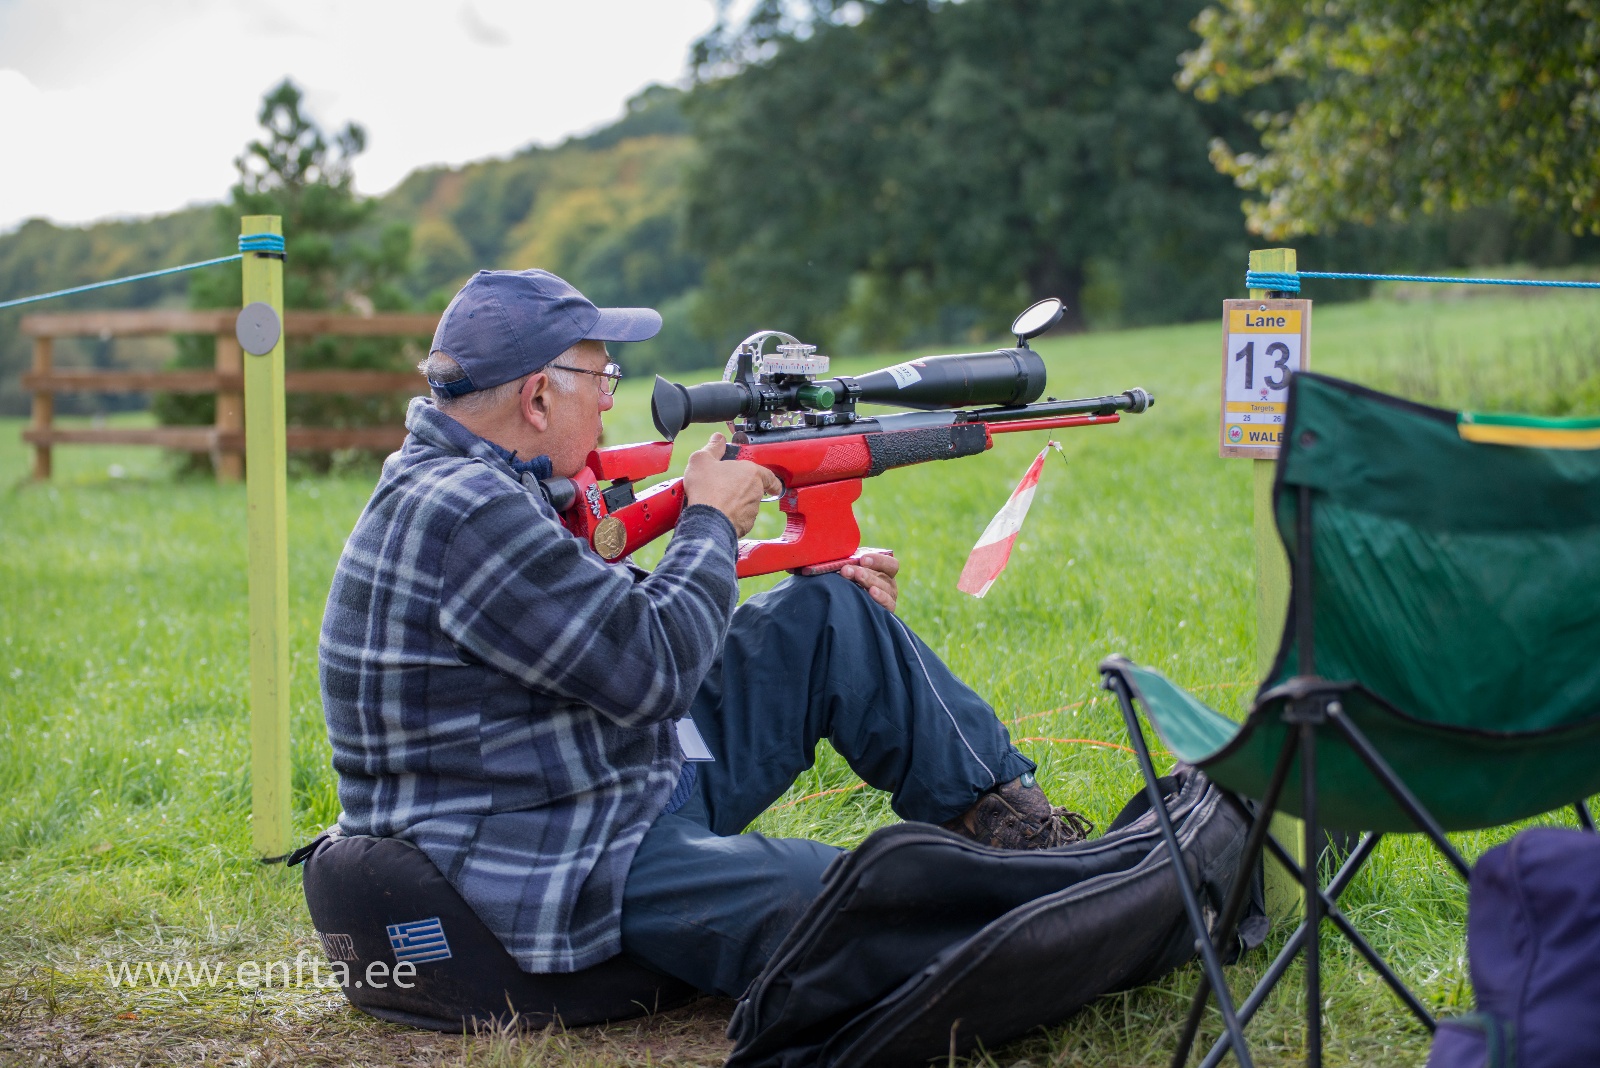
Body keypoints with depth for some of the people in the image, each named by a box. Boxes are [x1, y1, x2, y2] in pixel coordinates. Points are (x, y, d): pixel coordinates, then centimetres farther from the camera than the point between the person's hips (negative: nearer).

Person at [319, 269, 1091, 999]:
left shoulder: (484, 490, 11)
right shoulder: (464, 515, -23)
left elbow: (618, 624, 16)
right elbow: (652, 668, -22)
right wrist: (711, 521, -6)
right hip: (549, 879, -11)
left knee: (829, 616, 8)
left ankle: (1011, 818, 13)